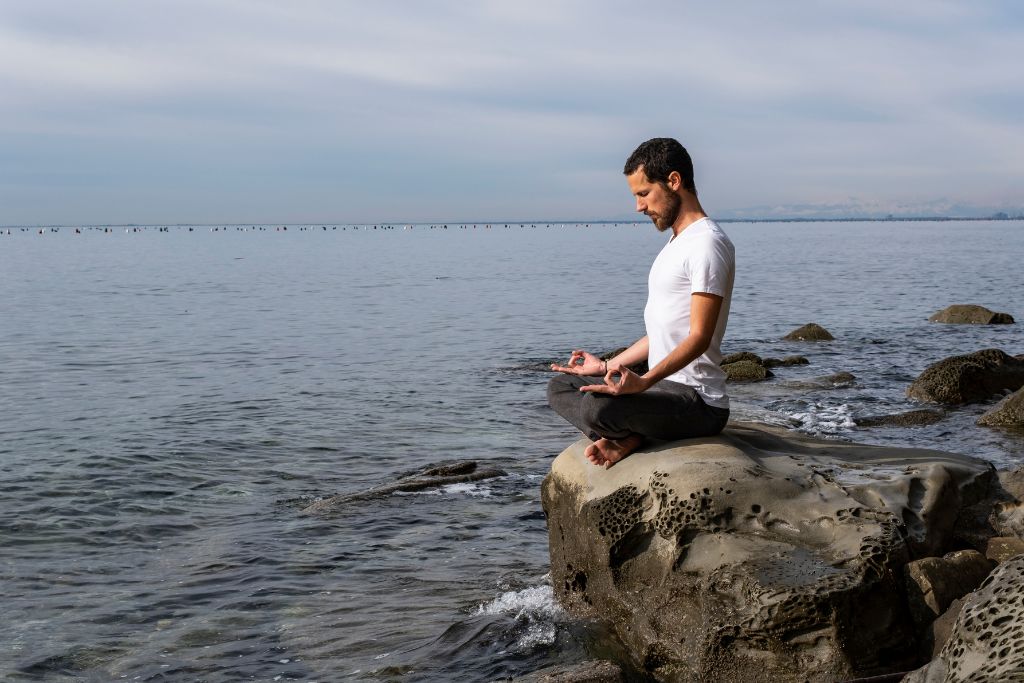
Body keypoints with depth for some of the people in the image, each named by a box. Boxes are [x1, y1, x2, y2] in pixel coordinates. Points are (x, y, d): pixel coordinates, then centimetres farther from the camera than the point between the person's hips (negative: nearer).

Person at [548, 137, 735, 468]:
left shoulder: (708, 244, -15)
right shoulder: (675, 243, 19)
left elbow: (700, 337, -23)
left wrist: (644, 381, -36)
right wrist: (607, 366, 25)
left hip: (699, 401, -11)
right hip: (666, 385, 11)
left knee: (597, 405, -34)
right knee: (560, 387, 11)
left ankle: (630, 437, -3)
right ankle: (627, 437, -10)